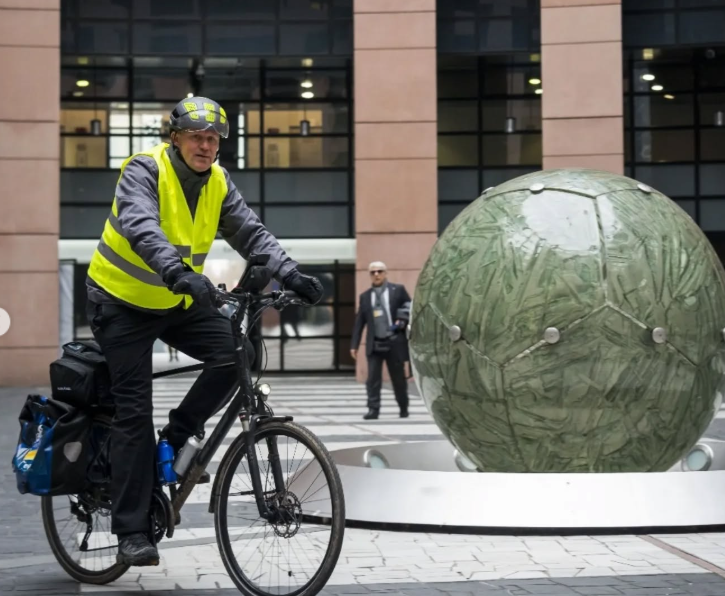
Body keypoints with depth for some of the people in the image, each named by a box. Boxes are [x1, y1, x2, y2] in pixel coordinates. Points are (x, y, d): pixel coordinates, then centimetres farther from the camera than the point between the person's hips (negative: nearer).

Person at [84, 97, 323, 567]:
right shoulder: (145, 171, -20)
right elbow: (140, 227, -37)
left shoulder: (218, 183, -1)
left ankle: (177, 438, 6)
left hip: (180, 300, 6)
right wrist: (177, 271, -54)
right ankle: (132, 531, -2)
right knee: (135, 412, -8)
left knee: (235, 354, -17)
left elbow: (250, 232, -6)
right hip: (124, 302, -6)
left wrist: (289, 273, -23)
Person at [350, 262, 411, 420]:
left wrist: (404, 322, -15)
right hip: (374, 344, 2)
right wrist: (354, 345, 3)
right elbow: (359, 322, 8)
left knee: (398, 378, 8)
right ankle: (373, 409, -5)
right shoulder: (365, 296, 10)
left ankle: (403, 408, 23)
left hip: (395, 343, -1)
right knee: (373, 378, -7)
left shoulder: (398, 290, 4)